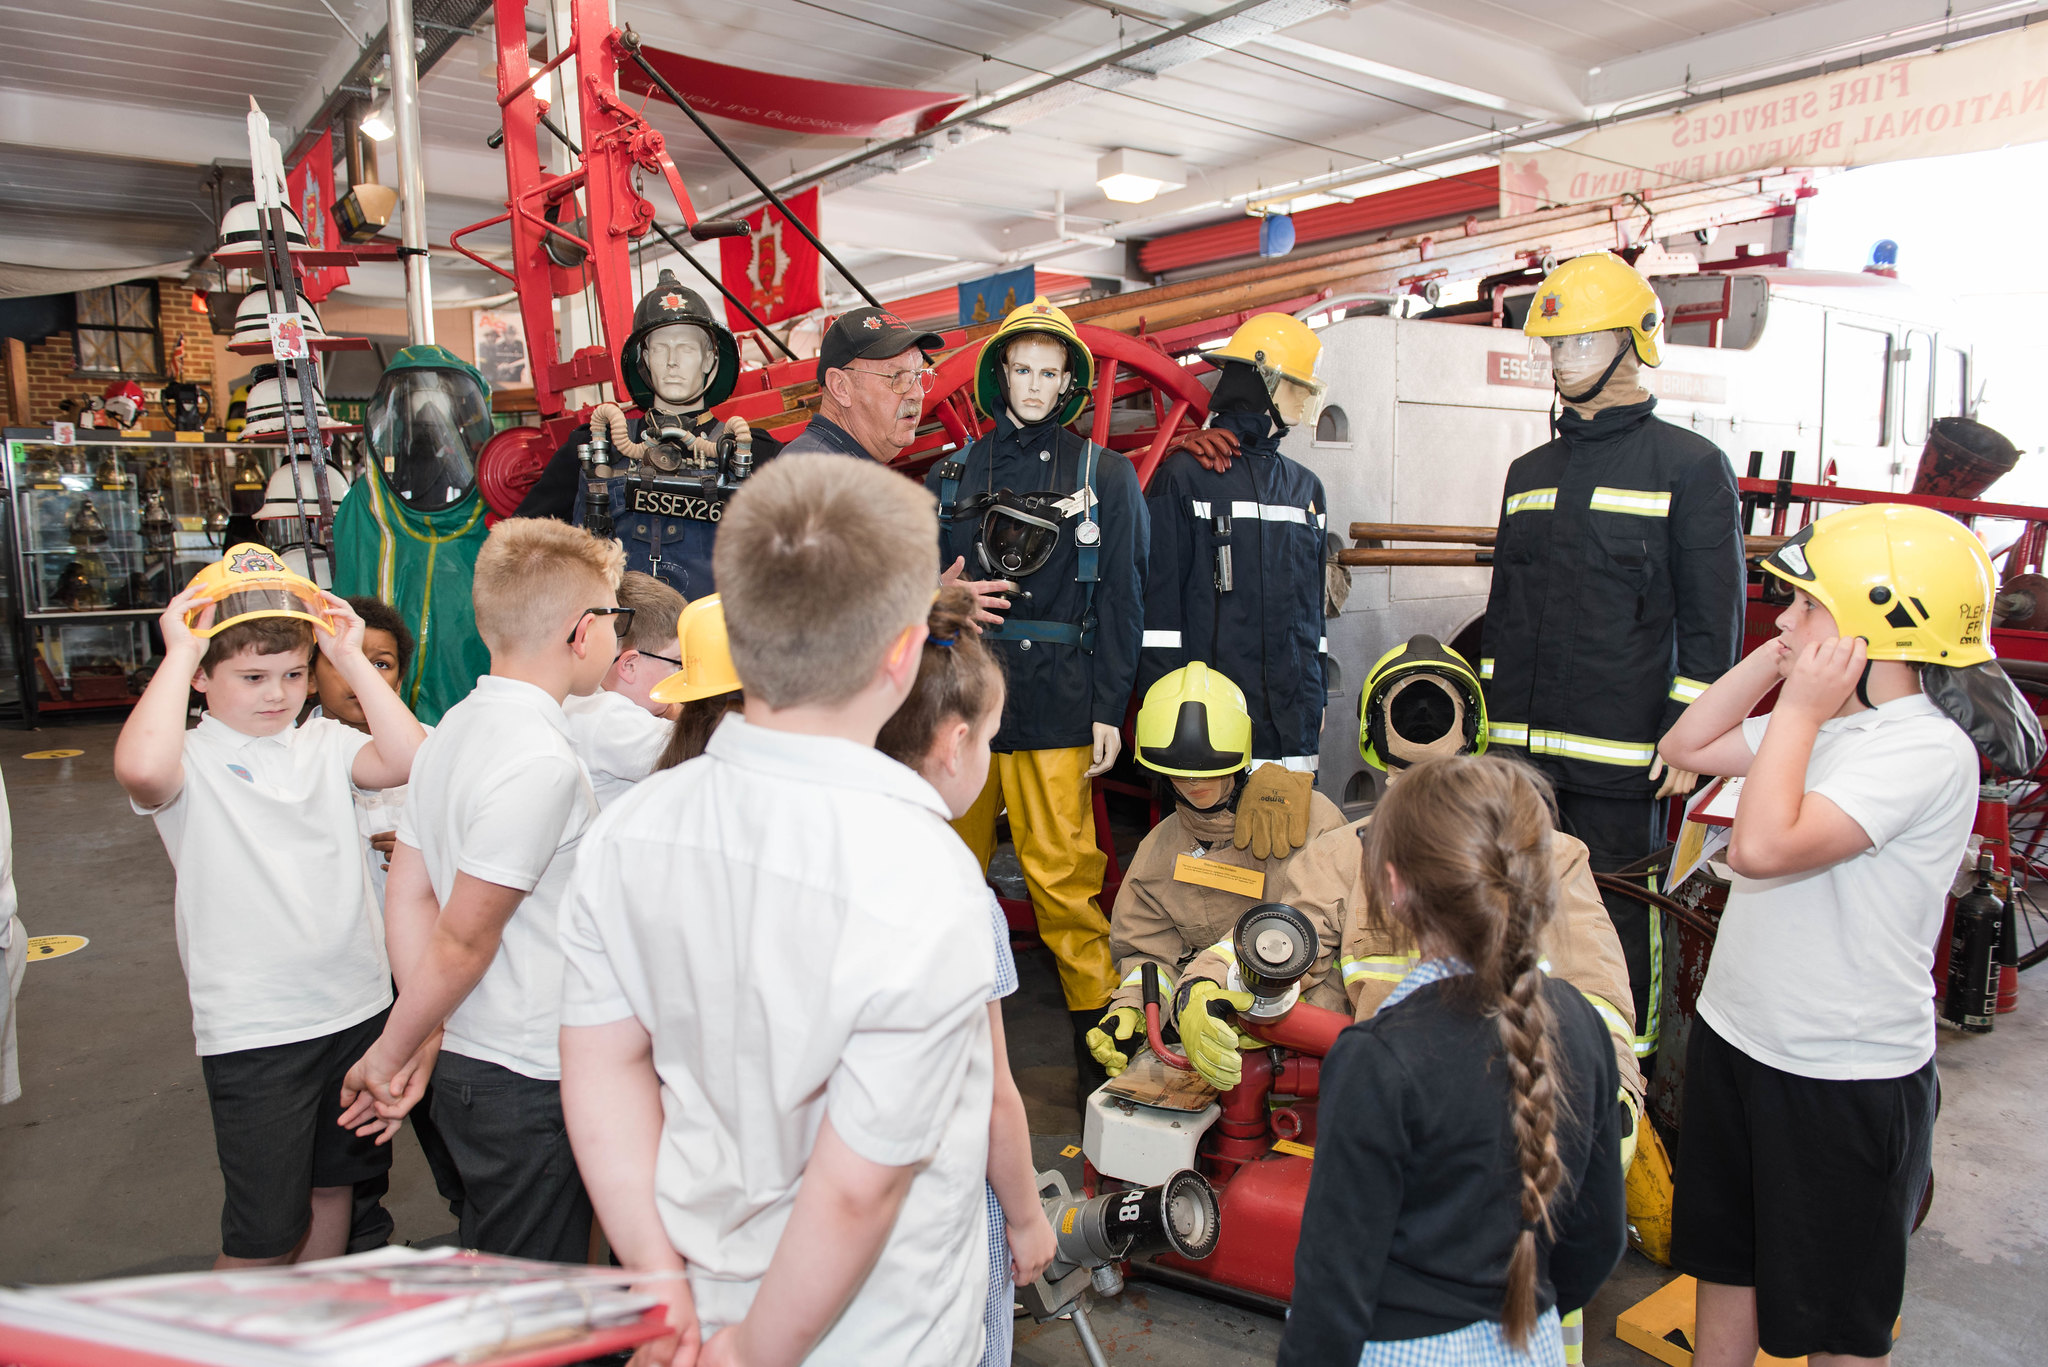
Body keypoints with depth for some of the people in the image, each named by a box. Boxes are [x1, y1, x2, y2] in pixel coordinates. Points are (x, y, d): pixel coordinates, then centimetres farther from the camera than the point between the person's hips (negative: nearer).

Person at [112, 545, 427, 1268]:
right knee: (263, 1234, 5)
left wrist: (351, 658, -11)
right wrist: (179, 651, -21)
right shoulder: (190, 759, -8)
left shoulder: (324, 743, 4)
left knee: (334, 1187, 22)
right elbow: (139, 768, -32)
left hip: (356, 1008, 5)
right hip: (253, 1030, -5)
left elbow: (407, 760, -13)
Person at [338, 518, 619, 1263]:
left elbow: (408, 898, 9)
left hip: (467, 1067, 9)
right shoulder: (543, 762, -22)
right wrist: (391, 1051, -5)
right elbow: (465, 938, -19)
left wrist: (425, 1036, 10)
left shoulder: (456, 729, 7)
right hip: (529, 1088, -9)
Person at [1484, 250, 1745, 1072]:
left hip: (1621, 755, -5)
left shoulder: (1690, 466, -2)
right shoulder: (1530, 472, 15)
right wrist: (1491, 714, 15)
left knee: (1620, 910, 2)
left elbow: (1711, 621, -5)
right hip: (1522, 748, 6)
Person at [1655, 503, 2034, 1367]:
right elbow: (1686, 748, 12)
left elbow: (1763, 847, -34)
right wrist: (1772, 662, 1)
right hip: (1733, 1036, 8)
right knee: (1725, 1262, 24)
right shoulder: (1824, 719, 1)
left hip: (1845, 1077, -7)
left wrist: (1798, 708, -23)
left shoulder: (1926, 750, -22)